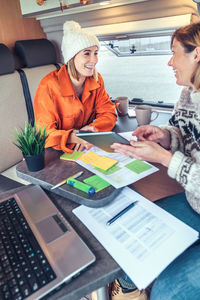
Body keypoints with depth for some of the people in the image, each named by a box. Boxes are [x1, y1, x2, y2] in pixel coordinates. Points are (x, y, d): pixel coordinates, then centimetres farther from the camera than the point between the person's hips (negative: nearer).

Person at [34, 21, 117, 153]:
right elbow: (45, 133, -20)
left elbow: (108, 113, -2)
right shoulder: (49, 86, -19)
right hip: (55, 152, -4)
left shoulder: (96, 79, -2)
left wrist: (92, 129, -24)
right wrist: (71, 137, -41)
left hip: (84, 146, 4)